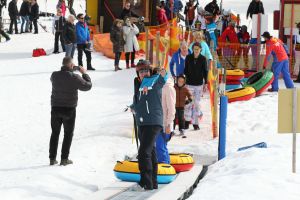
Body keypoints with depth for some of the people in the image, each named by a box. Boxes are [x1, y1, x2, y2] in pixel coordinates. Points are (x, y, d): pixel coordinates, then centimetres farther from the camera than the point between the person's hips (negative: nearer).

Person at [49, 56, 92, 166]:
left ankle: (52, 158, 15)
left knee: (55, 133, 15)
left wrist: (69, 70, 17)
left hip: (55, 109, 3)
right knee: (68, 134, 10)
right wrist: (84, 73, 8)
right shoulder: (74, 78, -17)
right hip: (69, 110, -3)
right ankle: (64, 159, 8)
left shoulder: (54, 75, -6)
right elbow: (88, 86, -6)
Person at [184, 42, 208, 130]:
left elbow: (205, 72, 3)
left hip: (199, 84, -1)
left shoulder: (203, 59, -2)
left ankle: (195, 123, 6)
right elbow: (185, 70, 6)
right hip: (189, 83, 1)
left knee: (197, 103, 0)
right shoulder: (188, 58, 0)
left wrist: (205, 83, 0)